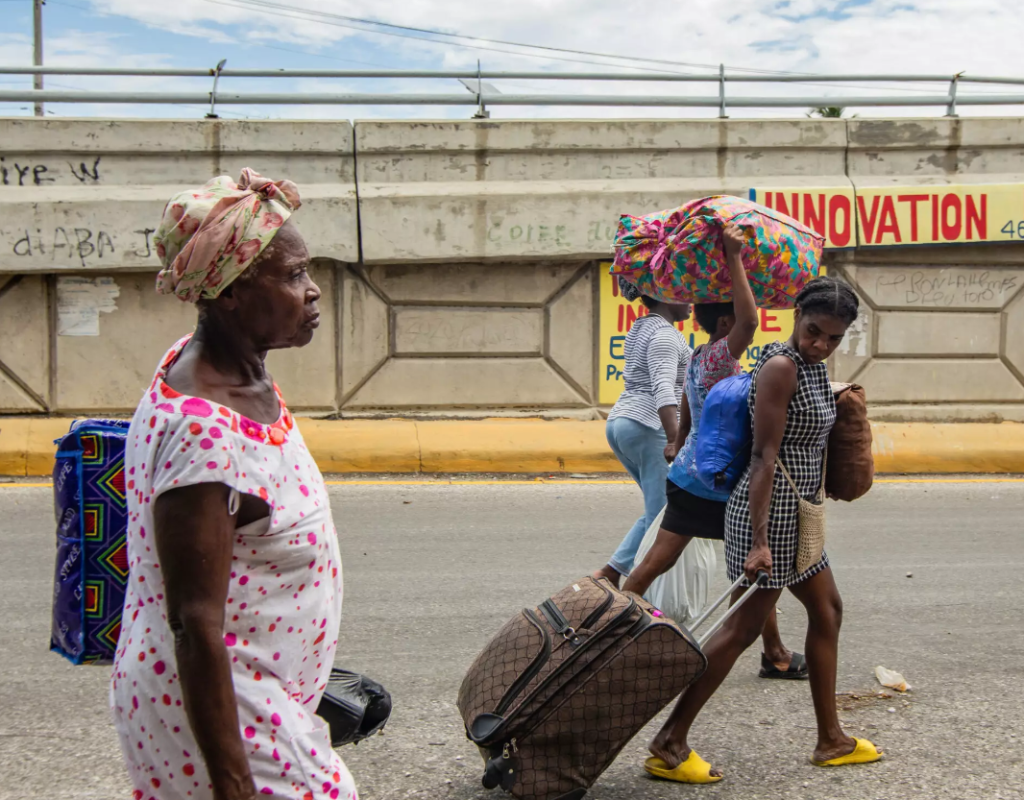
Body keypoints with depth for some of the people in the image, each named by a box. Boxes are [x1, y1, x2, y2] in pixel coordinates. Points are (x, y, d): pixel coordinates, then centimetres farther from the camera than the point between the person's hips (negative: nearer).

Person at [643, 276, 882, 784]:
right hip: (767, 512, -10)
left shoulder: (816, 367, 10)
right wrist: (759, 541, -26)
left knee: (827, 610, 17)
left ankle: (831, 740, 30)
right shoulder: (780, 366, -18)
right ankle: (669, 745, 0)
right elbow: (764, 457, -23)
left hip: (796, 514, 10)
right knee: (745, 626, -6)